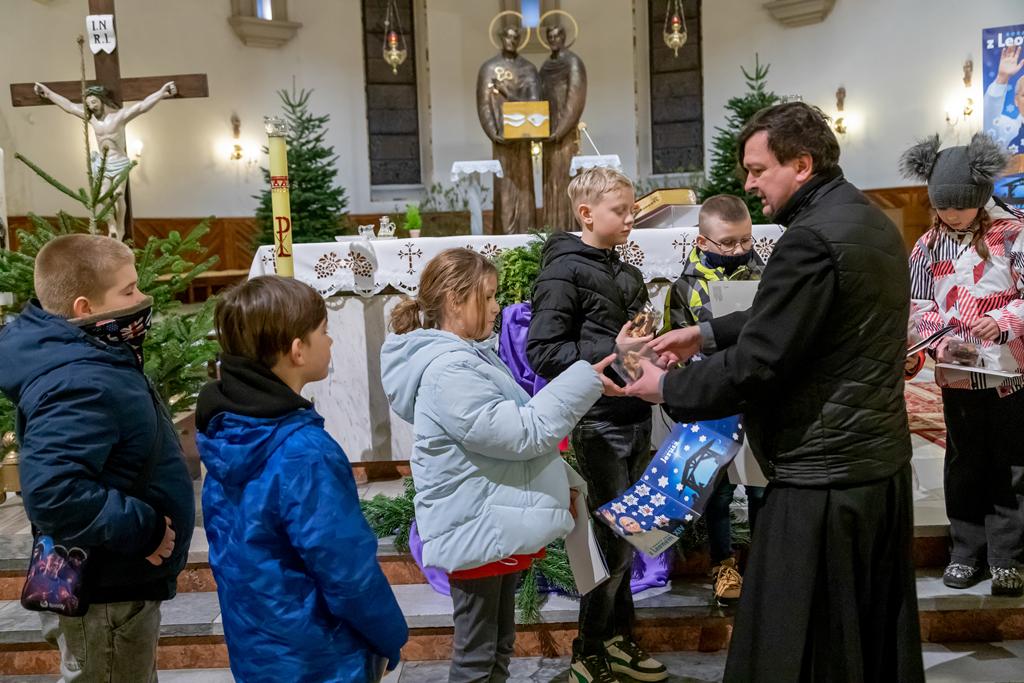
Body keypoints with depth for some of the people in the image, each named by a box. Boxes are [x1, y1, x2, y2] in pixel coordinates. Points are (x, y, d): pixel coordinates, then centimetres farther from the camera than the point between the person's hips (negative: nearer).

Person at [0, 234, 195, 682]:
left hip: (116, 583, 10)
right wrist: (143, 529, -29)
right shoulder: (81, 387, -29)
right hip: (104, 598, -10)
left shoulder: (90, 359, 4)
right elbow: (52, 493, -40)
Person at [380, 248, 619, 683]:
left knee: (499, 642, 22)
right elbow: (523, 433, -26)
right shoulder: (449, 371, -24)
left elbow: (507, 431, 18)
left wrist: (563, 480, 15)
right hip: (477, 532, -10)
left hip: (499, 526, 10)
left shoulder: (470, 356, 10)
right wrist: (583, 382, -22)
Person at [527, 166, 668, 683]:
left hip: (635, 417, 8)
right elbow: (543, 351, -18)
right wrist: (611, 352, -23)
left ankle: (618, 638, 33)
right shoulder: (564, 272, -11)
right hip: (599, 423, -8)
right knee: (612, 538, 0)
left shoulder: (626, 275, 13)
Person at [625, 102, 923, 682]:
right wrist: (707, 332, 15)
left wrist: (666, 386, -8)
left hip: (822, 476, -10)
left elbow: (755, 364, -21)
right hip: (885, 459, 10)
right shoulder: (874, 222, 11)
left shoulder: (810, 239, -21)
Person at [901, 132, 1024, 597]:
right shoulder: (928, 247, 3)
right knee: (964, 463, 11)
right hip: (957, 374, 2)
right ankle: (967, 552, 23)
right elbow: (921, 306, 6)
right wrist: (940, 340, -11)